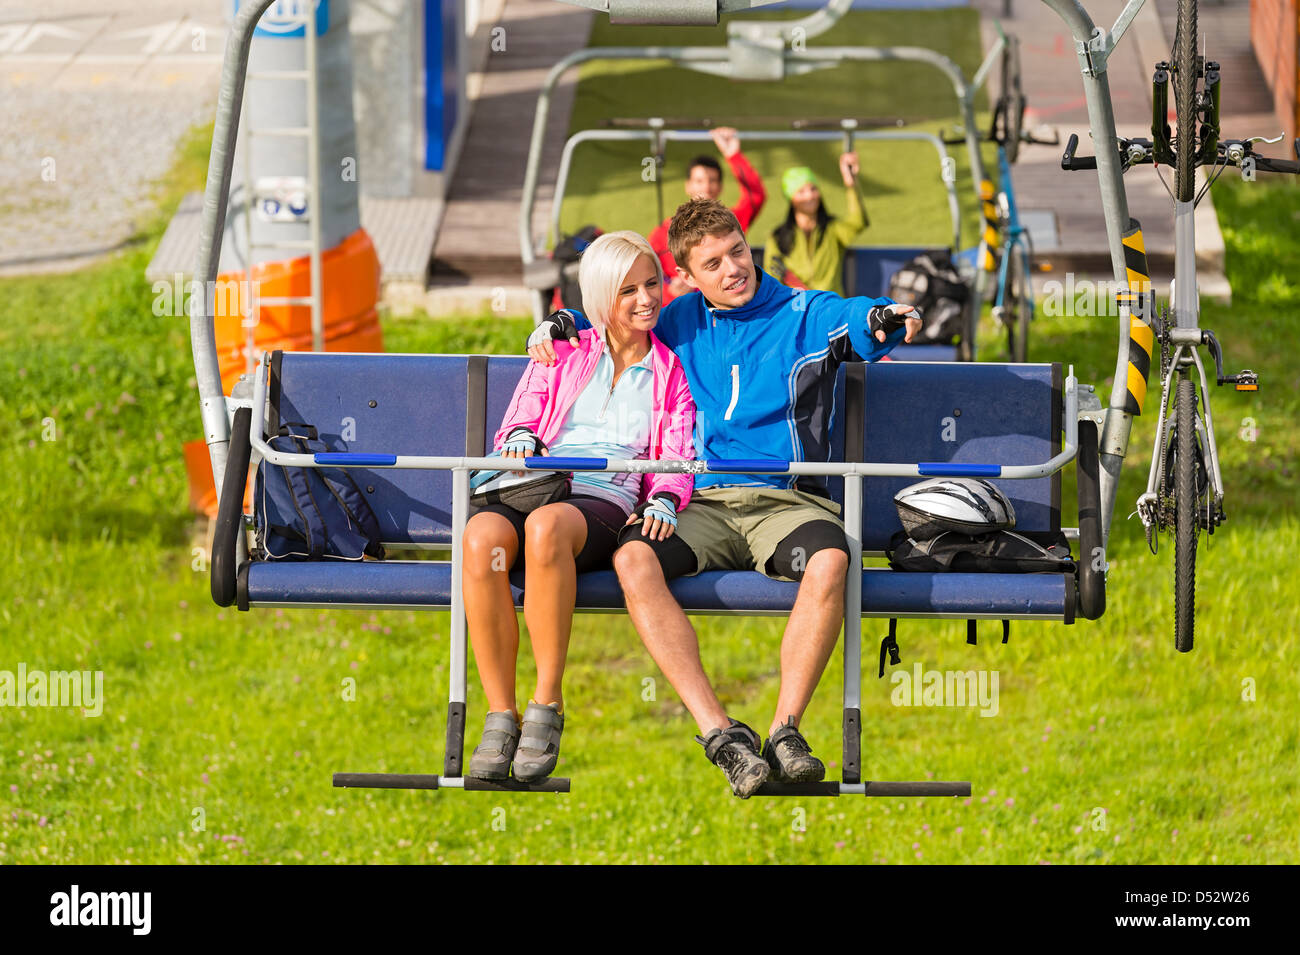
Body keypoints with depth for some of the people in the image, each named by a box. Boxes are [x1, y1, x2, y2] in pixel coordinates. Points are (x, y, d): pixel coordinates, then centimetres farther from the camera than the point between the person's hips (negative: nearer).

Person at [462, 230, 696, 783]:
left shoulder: (673, 373, 21)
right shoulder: (563, 354, 25)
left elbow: (677, 459, 13)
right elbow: (518, 422, 22)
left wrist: (665, 501, -10)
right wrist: (520, 438, -3)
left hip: (607, 502, -2)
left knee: (547, 525, -41)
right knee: (483, 536, -37)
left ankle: (546, 708, -35)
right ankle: (499, 717, -35)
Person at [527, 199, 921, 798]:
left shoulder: (806, 315, 9)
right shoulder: (679, 323, 19)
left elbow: (864, 323, -11)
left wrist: (889, 319, -34)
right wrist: (556, 326, 15)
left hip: (787, 498, -2)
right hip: (699, 504, 2)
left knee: (830, 560, -37)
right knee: (633, 558, -31)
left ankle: (786, 727, -31)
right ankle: (719, 733, -34)